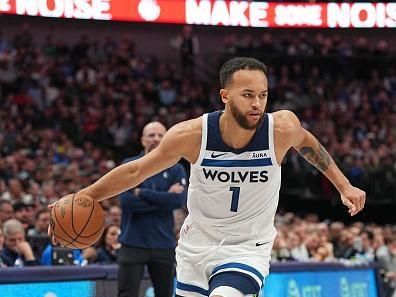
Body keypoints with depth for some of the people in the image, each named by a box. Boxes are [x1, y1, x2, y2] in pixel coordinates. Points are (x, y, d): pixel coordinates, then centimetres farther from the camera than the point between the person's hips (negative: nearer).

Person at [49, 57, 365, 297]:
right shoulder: (191, 135, -20)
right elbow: (137, 171, -5)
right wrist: (82, 198, -7)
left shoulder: (283, 128, -20)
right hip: (197, 244, 2)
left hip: (247, 247, -2)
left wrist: (344, 185, 11)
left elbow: (308, 144, 6)